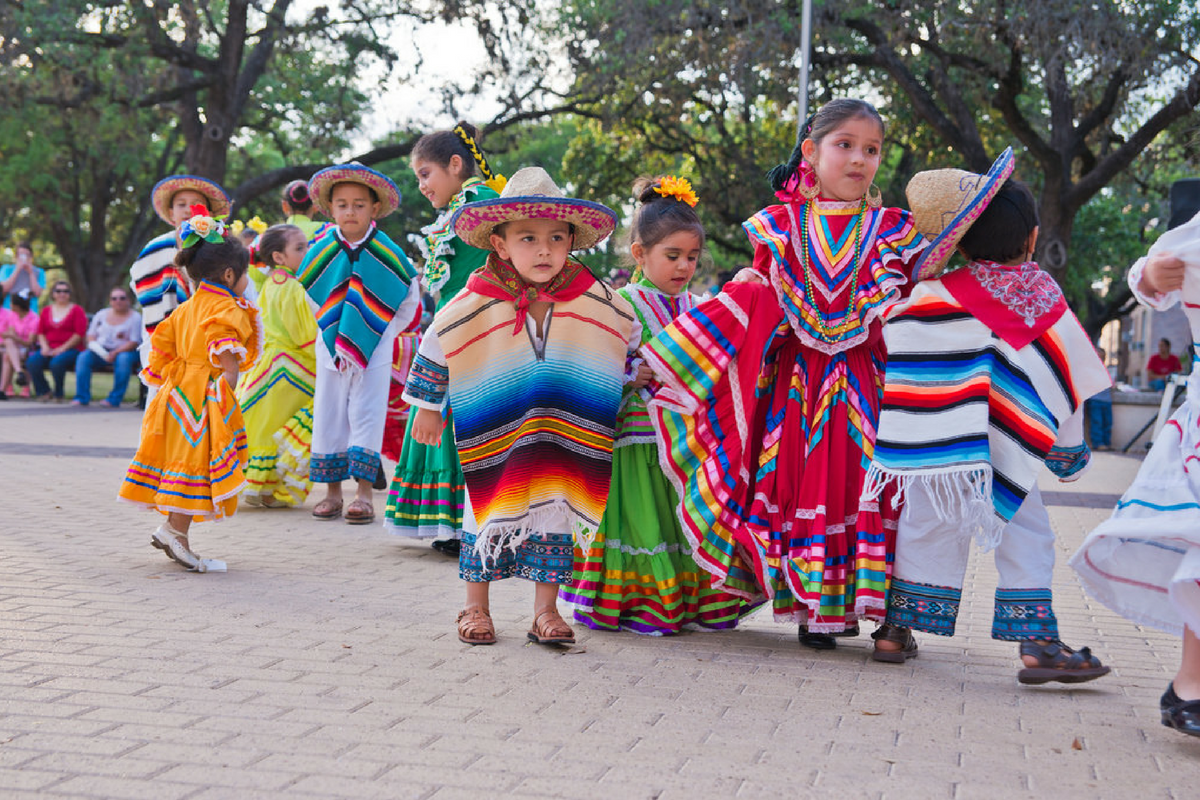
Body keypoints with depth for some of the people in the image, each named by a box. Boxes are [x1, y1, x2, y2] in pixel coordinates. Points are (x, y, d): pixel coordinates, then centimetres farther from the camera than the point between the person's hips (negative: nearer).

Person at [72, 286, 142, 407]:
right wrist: (95, 346, -9)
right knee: (83, 356, -24)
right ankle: (81, 397, -23)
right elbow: (91, 334, 15)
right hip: (101, 351, 4)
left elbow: (134, 342, -10)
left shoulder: (135, 317, 0)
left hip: (124, 351, -4)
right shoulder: (102, 314, 15)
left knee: (124, 359, -38)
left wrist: (114, 353, -21)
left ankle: (114, 400, -33)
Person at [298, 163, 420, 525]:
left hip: (374, 348, -2)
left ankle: (364, 492, -2)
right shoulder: (322, 252, -1)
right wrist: (330, 328, 10)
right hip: (331, 347, 2)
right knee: (328, 414, 4)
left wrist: (386, 331, 5)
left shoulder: (386, 252, -5)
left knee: (367, 414, -5)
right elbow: (310, 294, 17)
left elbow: (411, 296, 7)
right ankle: (332, 491, 12)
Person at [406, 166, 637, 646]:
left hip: (566, 440, 1)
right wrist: (428, 407, 10)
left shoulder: (596, 301, -5)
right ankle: (476, 608, 19)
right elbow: (436, 344, 4)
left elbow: (630, 340, 14)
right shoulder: (475, 304, -9)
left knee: (553, 514, 3)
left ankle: (546, 611, 16)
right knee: (487, 512, 4)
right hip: (492, 436, -1)